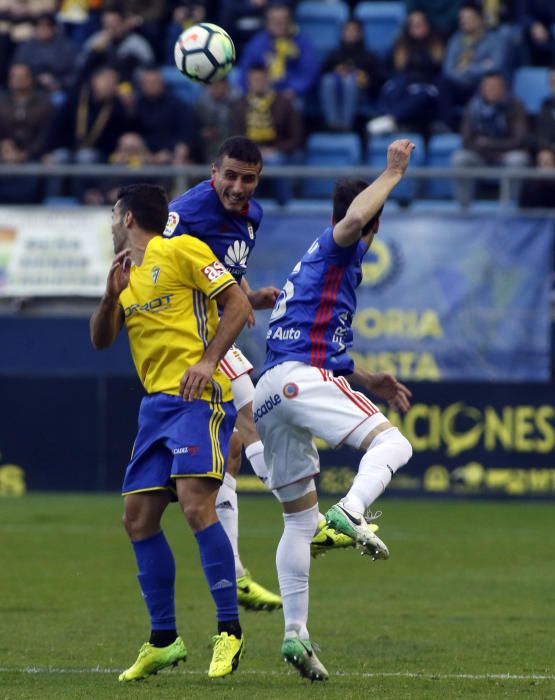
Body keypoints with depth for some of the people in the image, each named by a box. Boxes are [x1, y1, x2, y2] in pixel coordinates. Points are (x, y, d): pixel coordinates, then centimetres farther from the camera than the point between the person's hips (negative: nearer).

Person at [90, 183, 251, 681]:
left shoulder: (182, 251, -3)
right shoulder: (130, 273, 20)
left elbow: (238, 304, -8)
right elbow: (101, 340, 18)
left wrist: (208, 360, -18)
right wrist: (112, 293, 0)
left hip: (198, 398, -9)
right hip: (156, 403, 9)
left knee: (196, 505, -21)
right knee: (139, 519, 4)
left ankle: (230, 630, -17)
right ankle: (163, 641, 12)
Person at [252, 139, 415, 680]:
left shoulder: (314, 264, 32)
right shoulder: (337, 250, 5)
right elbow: (354, 219, -21)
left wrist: (367, 380, 33)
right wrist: (393, 174, -9)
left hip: (268, 393, 9)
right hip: (302, 379, -9)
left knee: (299, 520, 11)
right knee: (393, 445, -16)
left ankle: (295, 632, 4)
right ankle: (351, 510, -43)